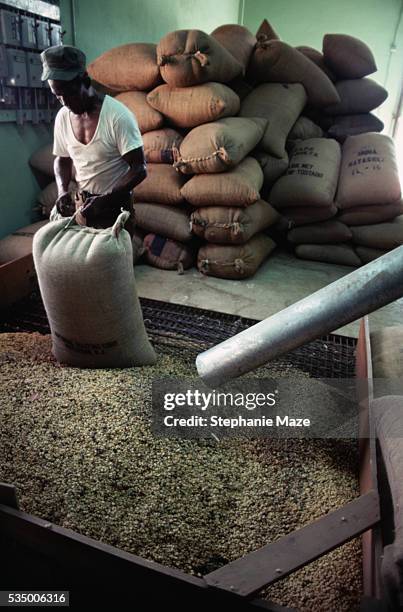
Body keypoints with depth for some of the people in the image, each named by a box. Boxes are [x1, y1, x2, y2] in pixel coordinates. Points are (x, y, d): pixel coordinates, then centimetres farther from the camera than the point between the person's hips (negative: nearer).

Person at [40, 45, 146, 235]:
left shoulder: (118, 116, -18)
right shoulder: (62, 117, 0)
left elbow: (139, 169, -20)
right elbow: (62, 159, 14)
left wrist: (106, 200, -27)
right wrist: (62, 191, -6)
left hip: (115, 205, -5)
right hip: (80, 202, 5)